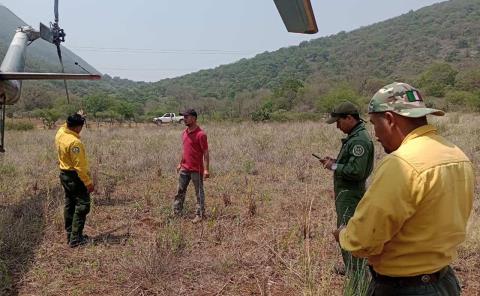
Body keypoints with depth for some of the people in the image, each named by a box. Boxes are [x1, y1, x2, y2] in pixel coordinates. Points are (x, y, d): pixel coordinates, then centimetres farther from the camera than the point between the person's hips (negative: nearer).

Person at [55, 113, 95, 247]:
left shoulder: (60, 132, 0)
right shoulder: (74, 142, -26)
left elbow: (66, 125, 28)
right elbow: (79, 166, -25)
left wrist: (75, 117, 27)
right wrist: (88, 182, -20)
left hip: (64, 174, 9)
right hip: (75, 177, -9)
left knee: (69, 205, 16)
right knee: (82, 206, -2)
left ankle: (70, 235, 24)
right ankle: (76, 238, 0)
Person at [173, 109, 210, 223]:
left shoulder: (200, 134, -15)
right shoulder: (184, 133, 9)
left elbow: (206, 153, -16)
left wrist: (206, 169, -20)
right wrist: (180, 163, 20)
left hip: (196, 169, -8)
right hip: (184, 168, 8)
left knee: (199, 193, 5)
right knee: (180, 191, 13)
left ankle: (199, 215, 14)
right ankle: (176, 213, 23)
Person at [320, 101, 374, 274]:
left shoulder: (360, 140, -21)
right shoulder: (354, 137, 12)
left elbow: (356, 171, -27)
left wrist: (334, 166, -16)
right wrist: (334, 161, 7)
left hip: (350, 195, -11)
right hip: (345, 193, 11)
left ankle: (355, 271, 7)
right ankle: (350, 267, 32)